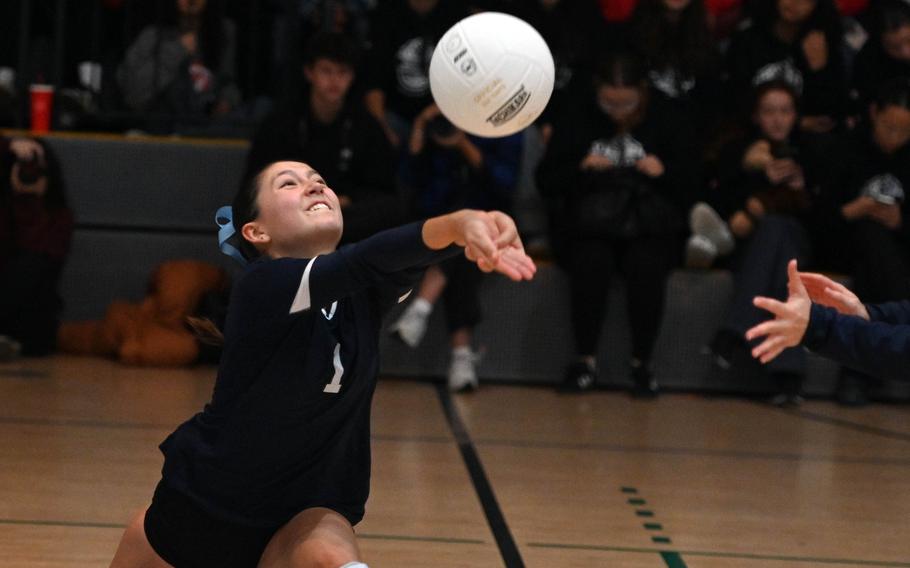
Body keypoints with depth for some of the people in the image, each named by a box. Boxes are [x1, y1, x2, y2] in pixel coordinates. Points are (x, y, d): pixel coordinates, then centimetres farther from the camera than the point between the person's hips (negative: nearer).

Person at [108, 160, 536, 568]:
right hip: (202, 499, -2)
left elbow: (402, 262, -32)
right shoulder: (262, 286, -23)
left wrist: (467, 227, -55)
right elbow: (366, 261, -42)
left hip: (306, 512, 2)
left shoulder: (364, 292, -9)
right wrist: (458, 223, -60)